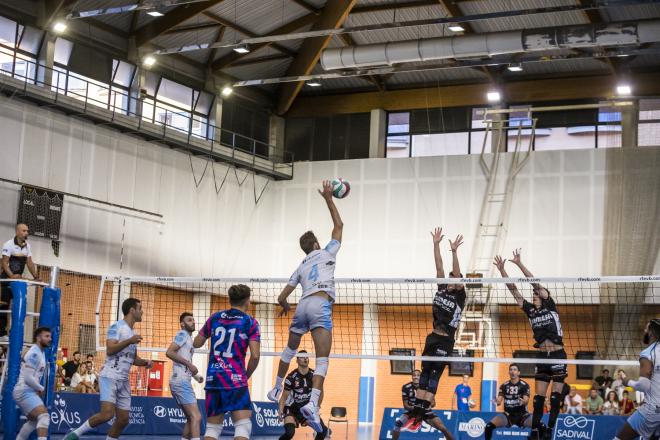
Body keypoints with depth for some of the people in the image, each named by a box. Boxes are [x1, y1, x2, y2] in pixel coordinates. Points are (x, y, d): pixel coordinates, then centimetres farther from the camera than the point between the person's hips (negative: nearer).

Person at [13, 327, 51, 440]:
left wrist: (38, 389, 13)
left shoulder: (40, 353, 16)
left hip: (27, 391, 11)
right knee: (44, 416, -23)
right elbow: (28, 378, -22)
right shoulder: (34, 353, -16)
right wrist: (41, 389, -8)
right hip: (24, 391, -11)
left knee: (33, 420, 23)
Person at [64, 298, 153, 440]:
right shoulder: (117, 326, -7)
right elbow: (110, 350, -19)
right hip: (110, 377, -8)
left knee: (123, 419, 3)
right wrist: (129, 341, -25)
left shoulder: (133, 333, 17)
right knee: (107, 414, -21)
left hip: (124, 381, 9)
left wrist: (145, 362, 7)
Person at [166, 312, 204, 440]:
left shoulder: (188, 338, 24)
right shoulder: (183, 334, -3)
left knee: (191, 419, 14)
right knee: (196, 417, -18)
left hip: (183, 382, 10)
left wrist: (195, 376, 17)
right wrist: (189, 363, -18)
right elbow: (169, 352, -18)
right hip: (181, 382, -10)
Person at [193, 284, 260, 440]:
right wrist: (246, 376, 7)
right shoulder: (250, 322, -1)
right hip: (235, 380, -5)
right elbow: (255, 356, -9)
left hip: (213, 379, 5)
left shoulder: (215, 317, 11)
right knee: (243, 426, -7)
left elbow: (196, 344, 19)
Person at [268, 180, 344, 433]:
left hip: (303, 305, 5)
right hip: (320, 304, -5)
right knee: (322, 358, -14)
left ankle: (276, 389, 42)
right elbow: (338, 225, 22)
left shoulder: (301, 267, 24)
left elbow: (282, 297, 22)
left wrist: (285, 306, 45)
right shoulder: (326, 253, 15)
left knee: (290, 349, 28)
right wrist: (328, 198, 25)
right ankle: (313, 403, -34)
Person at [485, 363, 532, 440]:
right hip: (508, 414, 1)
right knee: (489, 426, -24)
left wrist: (523, 402, -41)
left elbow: (526, 401, -16)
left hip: (522, 415, -1)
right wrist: (497, 402, -30)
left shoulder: (524, 385, -4)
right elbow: (499, 400, -5)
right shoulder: (504, 386, 3)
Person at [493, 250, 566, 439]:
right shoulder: (531, 311, 9)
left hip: (558, 356, -4)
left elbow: (536, 283, -10)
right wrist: (502, 270, -3)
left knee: (556, 396, -2)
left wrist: (519, 264, -14)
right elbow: (514, 290, 4)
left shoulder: (550, 307, -1)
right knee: (539, 397, 2)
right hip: (542, 356, 4)